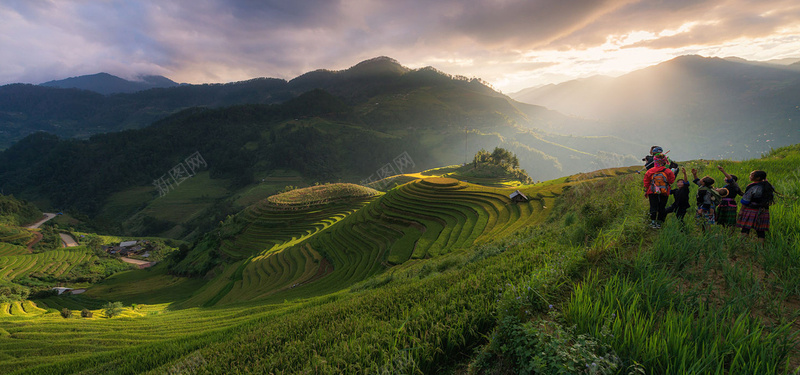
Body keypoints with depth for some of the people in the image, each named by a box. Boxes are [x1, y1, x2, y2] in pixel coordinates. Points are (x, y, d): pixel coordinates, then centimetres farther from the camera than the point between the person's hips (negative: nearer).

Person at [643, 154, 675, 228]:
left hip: (652, 192, 0)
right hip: (664, 193, 0)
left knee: (653, 207, 3)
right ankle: (659, 222, 11)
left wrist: (645, 191, 11)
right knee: (662, 207, 10)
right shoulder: (668, 171, -6)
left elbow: (646, 182, 2)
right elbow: (671, 181, 1)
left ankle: (653, 221, -4)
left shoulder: (650, 171, -3)